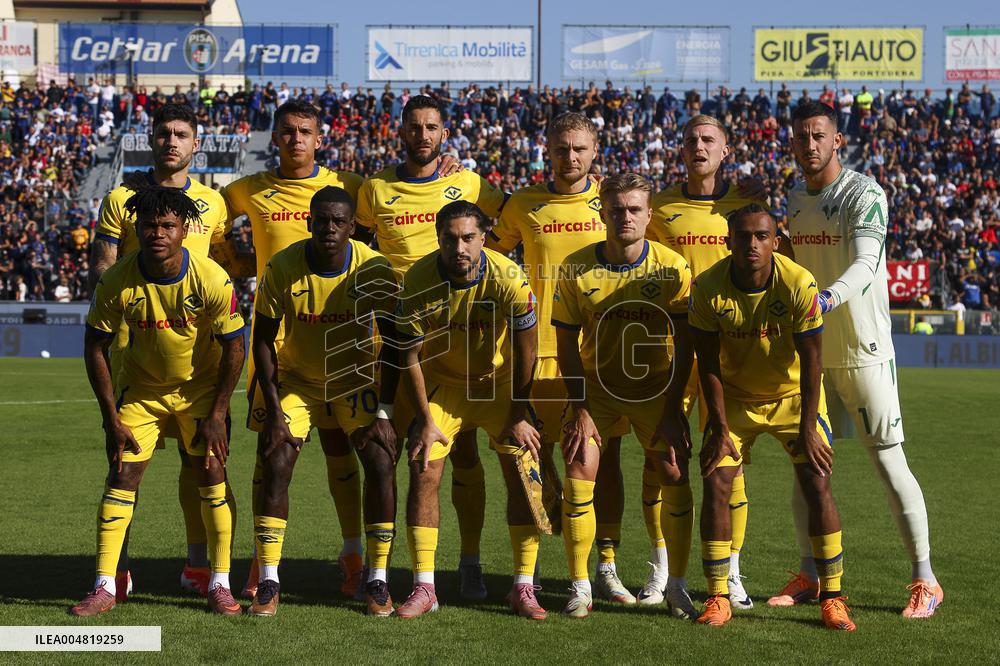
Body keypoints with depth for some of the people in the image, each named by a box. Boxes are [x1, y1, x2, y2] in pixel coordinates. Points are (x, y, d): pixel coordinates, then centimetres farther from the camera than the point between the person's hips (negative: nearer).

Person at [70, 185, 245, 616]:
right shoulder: (116, 282, -21)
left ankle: (220, 585, 1)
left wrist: (217, 413, -14)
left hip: (201, 385, -1)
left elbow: (234, 348, -13)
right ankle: (104, 587, -2)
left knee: (211, 473, -9)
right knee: (122, 475, -6)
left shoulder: (212, 280, -24)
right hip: (141, 386, 1)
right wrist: (112, 419, -11)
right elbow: (95, 347, -9)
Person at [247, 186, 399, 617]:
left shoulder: (374, 270, -19)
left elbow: (393, 343, -10)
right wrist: (274, 411, -16)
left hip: (355, 378, 0)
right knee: (275, 467, -13)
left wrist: (383, 412, -15)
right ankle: (268, 583, -5)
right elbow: (263, 340, -11)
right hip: (295, 377, 0)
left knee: (381, 463, -13)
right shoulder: (282, 267, -19)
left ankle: (379, 582, -3)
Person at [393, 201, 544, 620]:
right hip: (442, 382, 1)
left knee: (524, 476, -8)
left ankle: (523, 588, 2)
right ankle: (424, 589, -1)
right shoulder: (418, 280, -21)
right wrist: (425, 420, -11)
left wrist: (520, 416, -10)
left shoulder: (508, 279, -25)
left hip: (500, 382, -1)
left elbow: (525, 353, -14)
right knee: (423, 473, -9)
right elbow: (410, 356, -11)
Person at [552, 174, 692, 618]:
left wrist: (673, 408, -13)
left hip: (656, 385, 0)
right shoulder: (576, 268, -10)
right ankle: (580, 587, -3)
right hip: (594, 383, 0)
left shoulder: (672, 267, -11)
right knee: (579, 470, -14)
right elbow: (566, 343, -4)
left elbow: (684, 343, -8)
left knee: (673, 473, -11)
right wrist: (580, 408, -11)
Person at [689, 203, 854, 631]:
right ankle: (718, 599, -2)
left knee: (817, 484, -13)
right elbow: (709, 365, -10)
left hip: (793, 395, -1)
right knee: (715, 483, -11)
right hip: (735, 397, 1)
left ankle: (832, 598, -2)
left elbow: (810, 362, -18)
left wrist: (807, 429, -19)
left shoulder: (799, 285, -23)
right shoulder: (708, 288, -19)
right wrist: (720, 428, -13)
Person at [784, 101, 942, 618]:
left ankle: (925, 580, 3)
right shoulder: (793, 200, 11)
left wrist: (828, 297, -44)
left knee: (888, 461, -5)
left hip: (864, 351, -6)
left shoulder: (865, 195, -12)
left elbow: (865, 265, -27)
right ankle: (809, 575, 21)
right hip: (810, 352, 6)